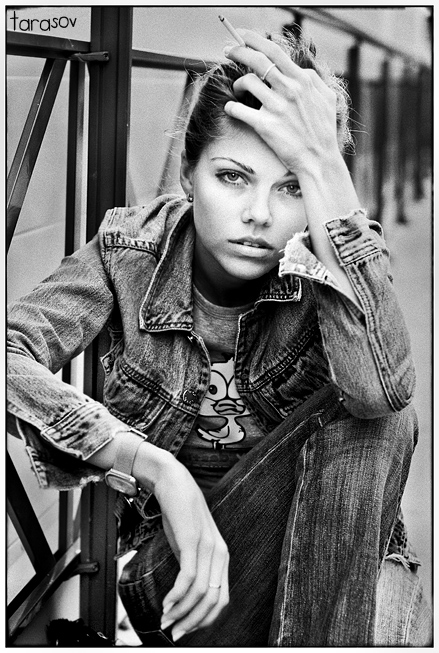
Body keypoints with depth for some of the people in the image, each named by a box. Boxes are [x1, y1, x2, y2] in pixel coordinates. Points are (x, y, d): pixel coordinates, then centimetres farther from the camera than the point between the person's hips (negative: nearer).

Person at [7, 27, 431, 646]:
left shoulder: (323, 267, -15)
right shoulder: (131, 249, -13)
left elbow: (380, 388, -37)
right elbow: (10, 357, -28)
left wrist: (322, 165, -37)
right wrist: (156, 468, -39)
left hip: (321, 545, 2)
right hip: (171, 554, -1)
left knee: (379, 420, -28)